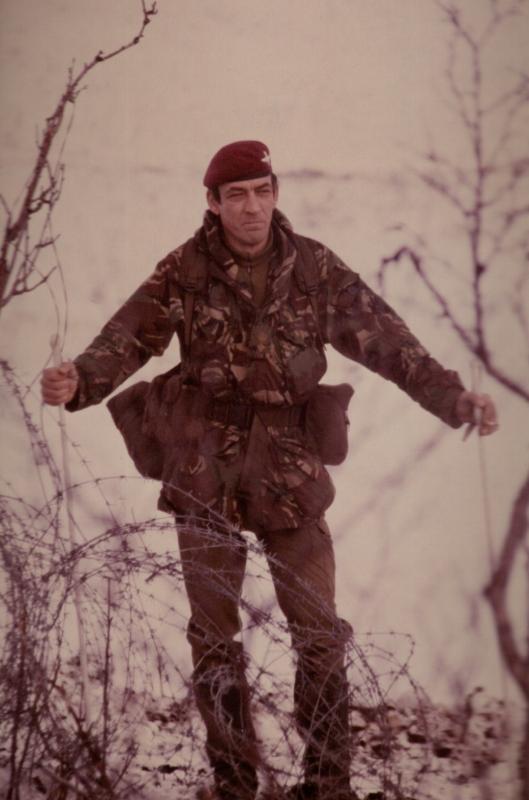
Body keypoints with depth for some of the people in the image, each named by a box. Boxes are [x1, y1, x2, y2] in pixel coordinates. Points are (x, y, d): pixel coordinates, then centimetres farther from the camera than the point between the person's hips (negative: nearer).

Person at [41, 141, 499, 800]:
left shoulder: (314, 267, 0)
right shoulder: (183, 271, -5)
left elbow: (383, 338, 0)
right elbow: (126, 340, -14)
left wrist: (454, 399, -8)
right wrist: (78, 381, -34)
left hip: (289, 464, 1)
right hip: (205, 464, -1)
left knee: (319, 628, 2)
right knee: (214, 629, 8)